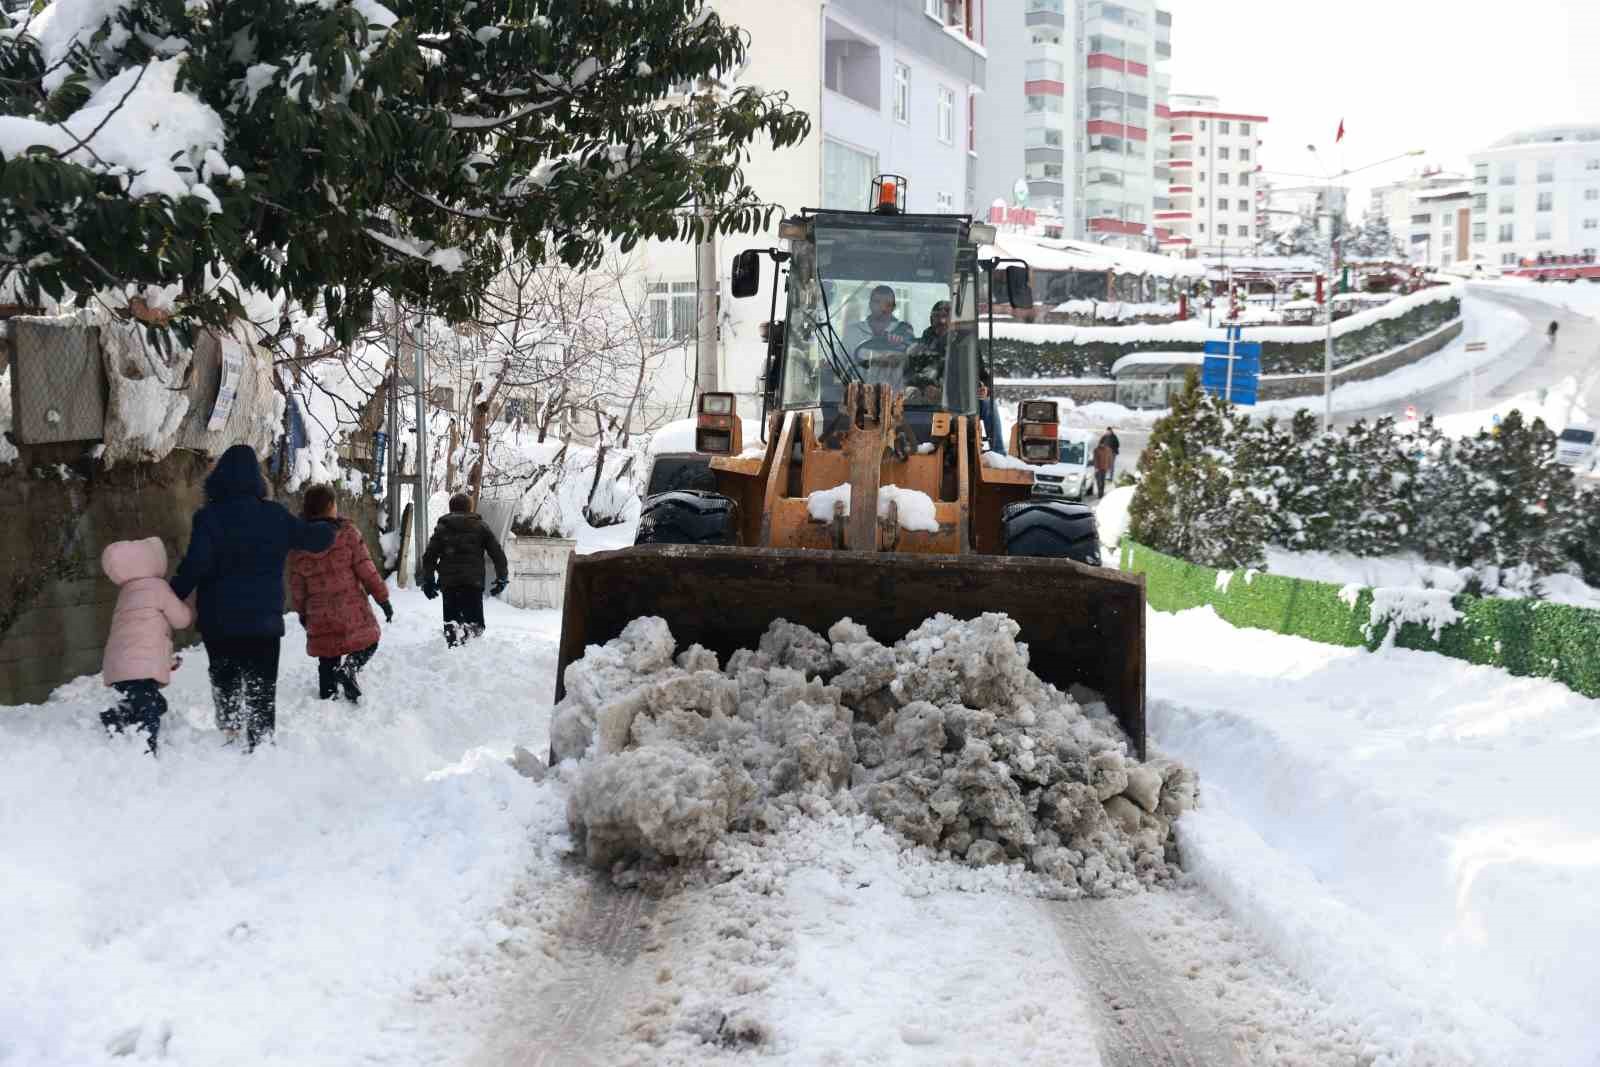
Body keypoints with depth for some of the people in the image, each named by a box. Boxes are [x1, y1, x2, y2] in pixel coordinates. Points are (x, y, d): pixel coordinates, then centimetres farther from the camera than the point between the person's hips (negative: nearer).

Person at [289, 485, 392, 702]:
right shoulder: (347, 532, -8)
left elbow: (296, 584, 8)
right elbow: (366, 569, -9)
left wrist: (301, 611, 22)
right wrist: (382, 597, 0)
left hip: (319, 617, 3)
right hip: (352, 610, -3)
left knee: (327, 664, 15)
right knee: (368, 644, 15)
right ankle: (349, 669, -14)